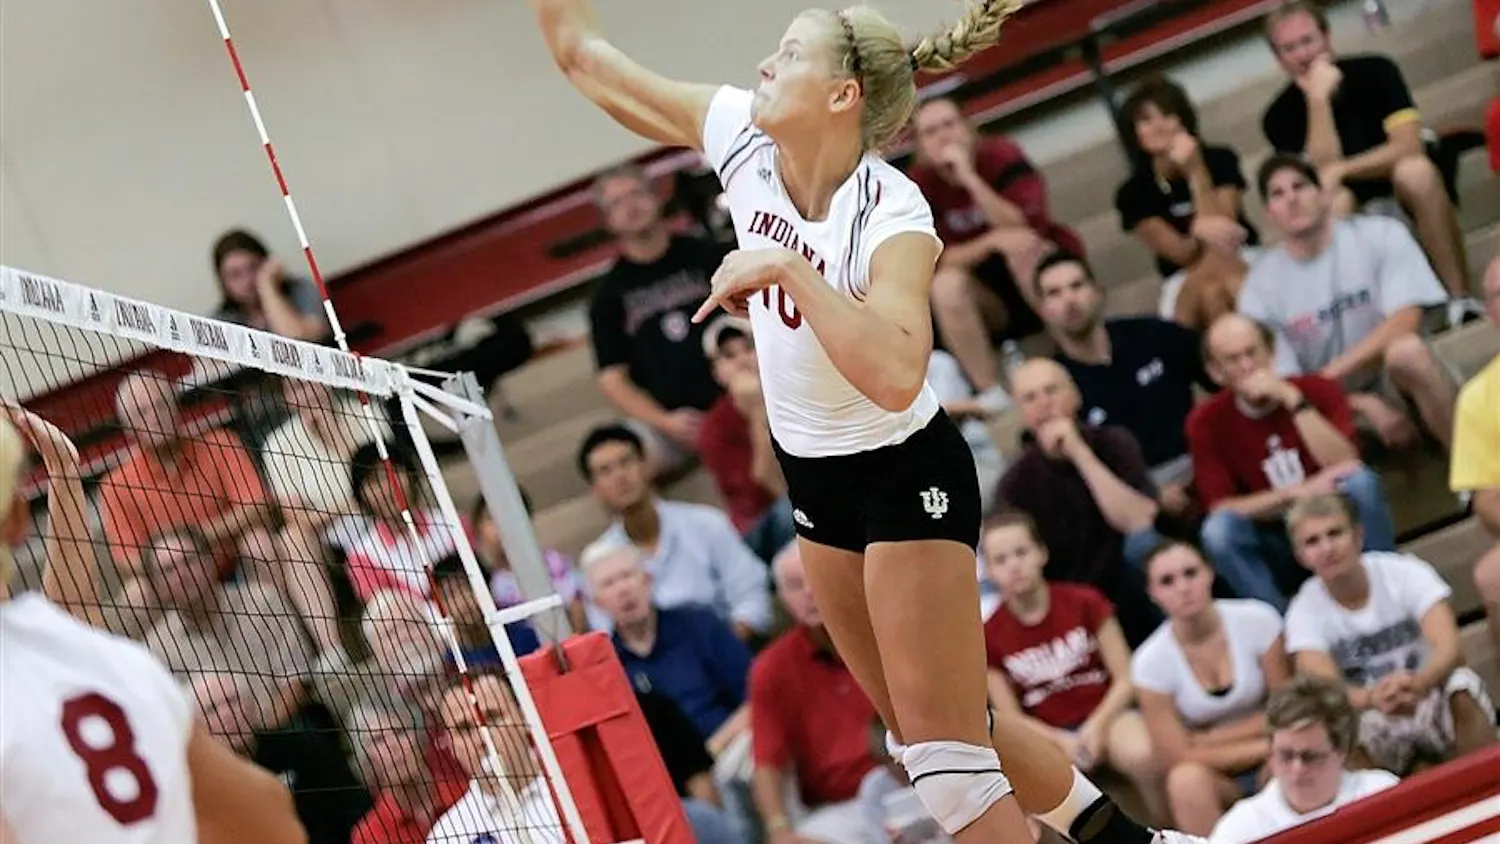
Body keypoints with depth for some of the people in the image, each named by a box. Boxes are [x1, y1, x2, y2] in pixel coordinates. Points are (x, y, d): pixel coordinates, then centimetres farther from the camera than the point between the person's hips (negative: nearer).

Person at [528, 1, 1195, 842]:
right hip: (817, 478, 7)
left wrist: (789, 269, -41)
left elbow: (894, 377, -45)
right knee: (929, 731, 17)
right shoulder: (743, 138, -10)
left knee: (944, 750, -8)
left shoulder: (892, 215, -28)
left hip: (908, 477, -7)